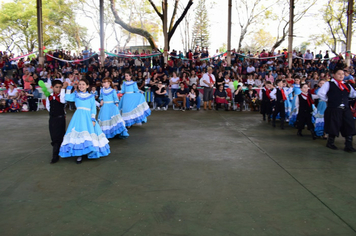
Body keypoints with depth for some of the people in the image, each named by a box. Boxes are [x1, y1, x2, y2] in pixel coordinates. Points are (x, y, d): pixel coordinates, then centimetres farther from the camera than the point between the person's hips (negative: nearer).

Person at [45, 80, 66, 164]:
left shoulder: (62, 95, -7)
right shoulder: (49, 96, 7)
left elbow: (63, 101, -29)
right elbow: (47, 106, 20)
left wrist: (63, 90, -27)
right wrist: (52, 112, 9)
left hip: (60, 118, -5)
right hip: (52, 118, 5)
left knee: (58, 138, -6)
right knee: (53, 137, 13)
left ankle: (55, 156, -3)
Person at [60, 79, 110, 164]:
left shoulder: (91, 96, 7)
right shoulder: (76, 95, 12)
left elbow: (93, 109, 3)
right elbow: (67, 98, -5)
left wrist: (93, 119, -7)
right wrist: (68, 88, 1)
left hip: (88, 117, -1)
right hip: (78, 117, 1)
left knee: (89, 133, -1)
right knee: (78, 133, -5)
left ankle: (91, 152, 11)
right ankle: (79, 154, 0)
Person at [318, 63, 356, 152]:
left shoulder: (347, 86, 15)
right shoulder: (329, 84, -1)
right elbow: (320, 93, -9)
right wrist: (327, 100, -4)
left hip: (346, 110, 5)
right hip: (333, 110, -5)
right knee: (333, 127, 3)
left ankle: (348, 145, 8)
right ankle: (330, 142, 22)